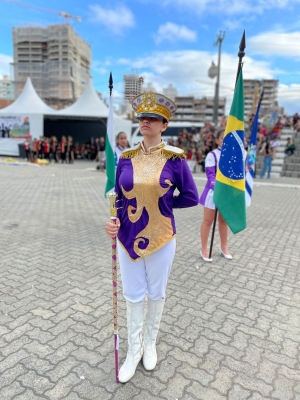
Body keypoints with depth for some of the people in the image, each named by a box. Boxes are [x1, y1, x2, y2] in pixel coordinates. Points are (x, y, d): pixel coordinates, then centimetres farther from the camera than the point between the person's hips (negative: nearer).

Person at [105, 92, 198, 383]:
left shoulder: (175, 157, -9)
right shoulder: (126, 158, -1)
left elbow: (191, 197, -2)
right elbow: (119, 197, 3)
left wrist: (162, 201, -5)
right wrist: (113, 222, -14)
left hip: (160, 238, -2)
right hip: (128, 238, 2)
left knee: (156, 294, 17)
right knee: (133, 296, 14)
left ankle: (150, 344, 42)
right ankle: (134, 350, 36)